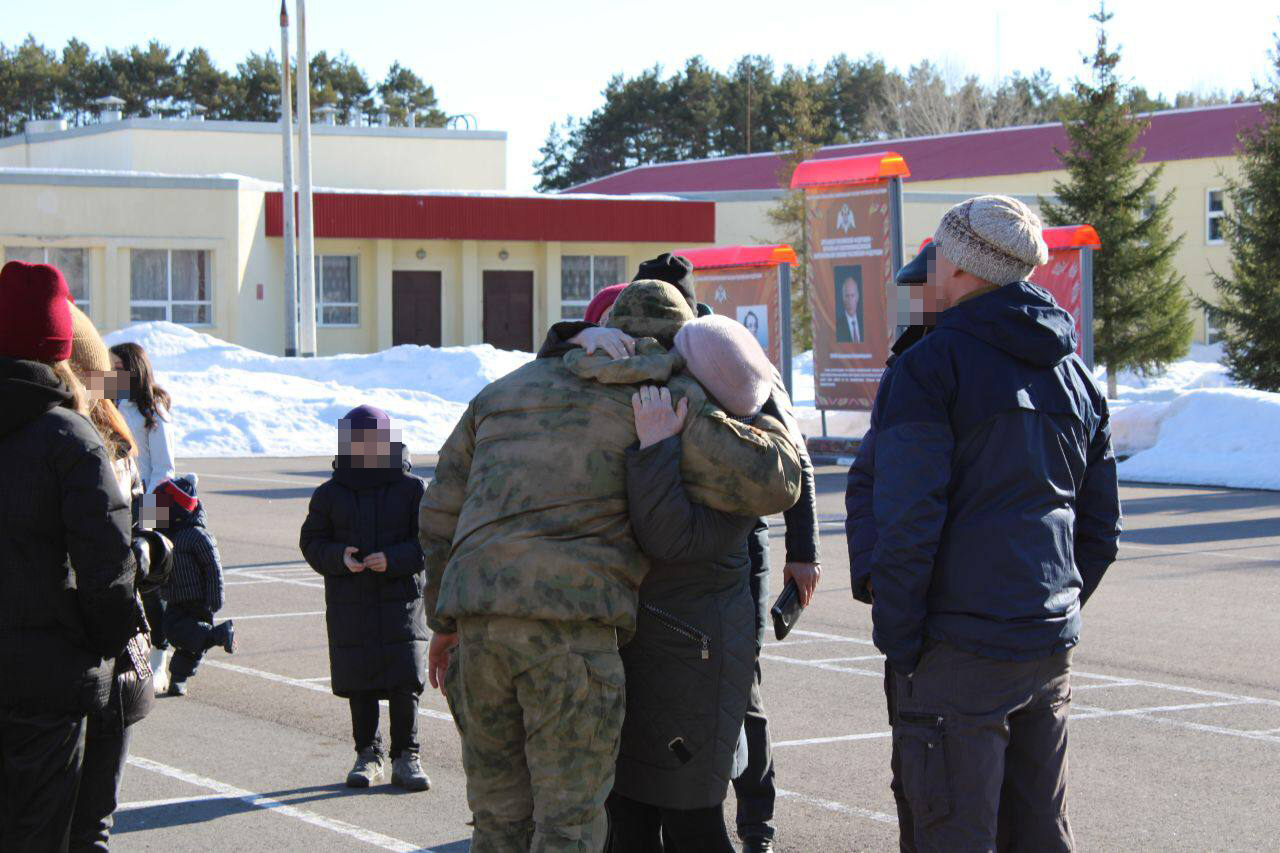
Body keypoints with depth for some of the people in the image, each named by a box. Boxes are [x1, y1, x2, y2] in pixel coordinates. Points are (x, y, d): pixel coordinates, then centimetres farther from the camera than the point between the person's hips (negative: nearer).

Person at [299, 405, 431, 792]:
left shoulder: (412, 489, 1)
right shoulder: (330, 494, 6)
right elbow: (312, 542, 8)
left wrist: (393, 559, -16)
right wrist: (339, 558, -13)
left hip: (401, 599, -1)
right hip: (350, 604, 2)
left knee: (405, 681, -6)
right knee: (359, 684, 5)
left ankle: (406, 757, 4)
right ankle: (368, 754, 18)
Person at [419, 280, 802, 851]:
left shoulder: (506, 391, 25)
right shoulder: (669, 403, 9)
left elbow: (441, 517, 25)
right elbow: (771, 483, 1)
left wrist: (445, 620, 34)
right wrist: (765, 428, 23)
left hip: (478, 618, 5)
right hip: (573, 623, -5)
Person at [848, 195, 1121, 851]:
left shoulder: (932, 363, -10)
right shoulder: (1073, 373, 15)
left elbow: (906, 520, -17)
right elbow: (1099, 525, 18)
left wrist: (895, 639, -11)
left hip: (958, 649, -8)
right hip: (1050, 648, 8)